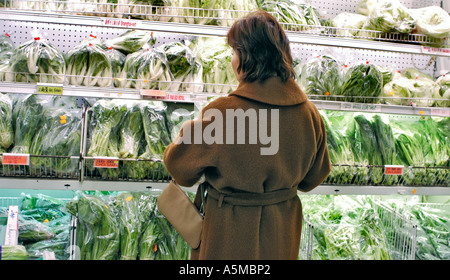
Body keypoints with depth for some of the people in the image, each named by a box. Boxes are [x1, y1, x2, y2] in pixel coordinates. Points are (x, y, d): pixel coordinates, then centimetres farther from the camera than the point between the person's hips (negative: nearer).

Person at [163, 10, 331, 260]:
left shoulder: (223, 113, -27)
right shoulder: (310, 114, -10)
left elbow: (179, 164, -12)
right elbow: (314, 177, 5)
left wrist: (189, 130, 7)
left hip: (231, 234, -4)